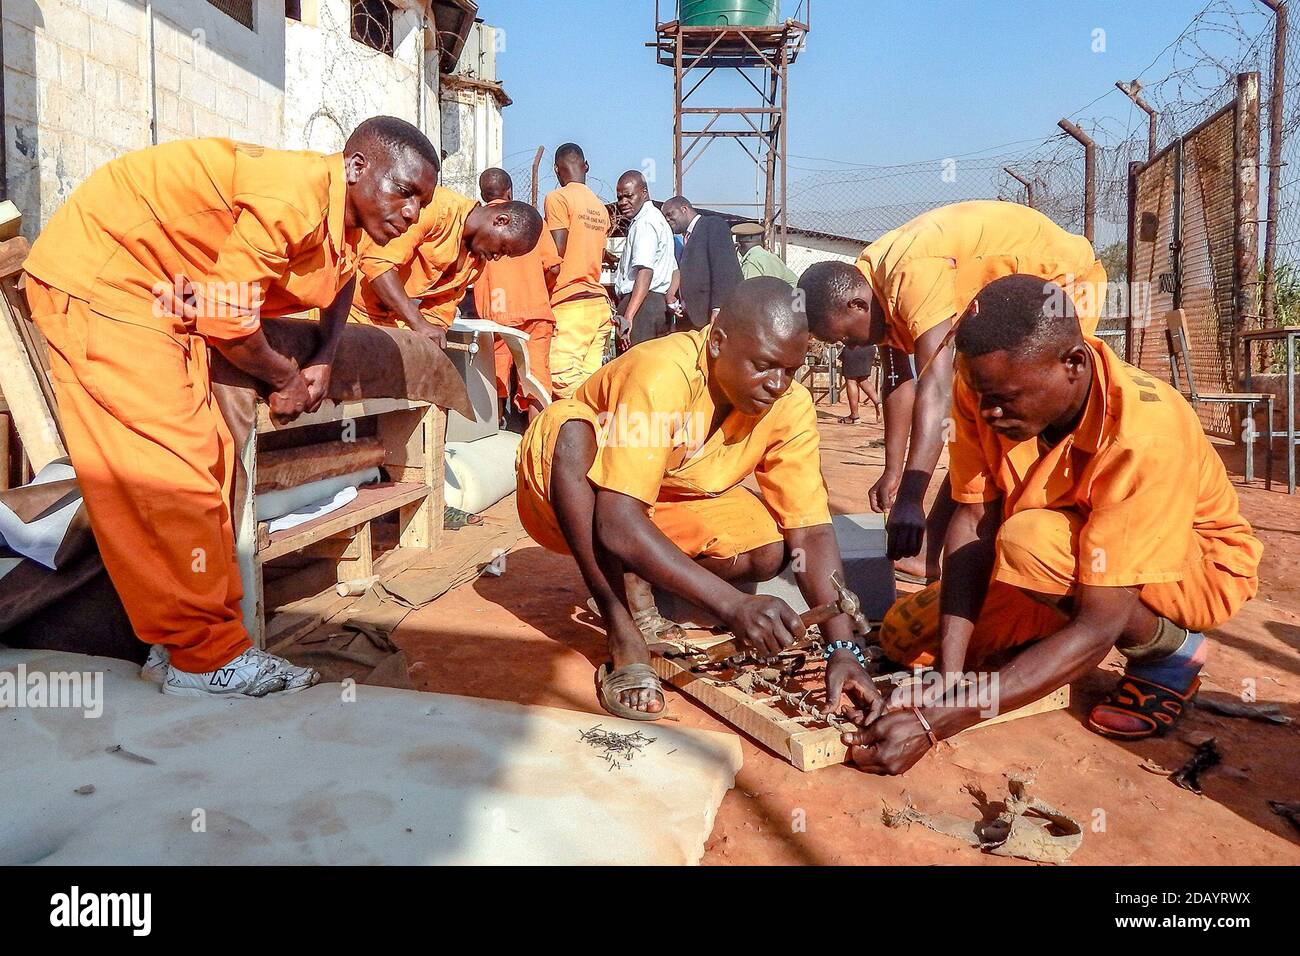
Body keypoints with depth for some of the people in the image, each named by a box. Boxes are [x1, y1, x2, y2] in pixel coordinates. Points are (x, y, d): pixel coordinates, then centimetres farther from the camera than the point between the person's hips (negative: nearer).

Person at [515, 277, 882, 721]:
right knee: (574, 432, -38)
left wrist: (843, 647, -32)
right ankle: (624, 637, -26)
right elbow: (617, 524, -42)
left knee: (768, 548, -22)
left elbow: (811, 532, -19)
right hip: (564, 487, -4)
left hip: (667, 503, 4)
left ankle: (632, 582, 3)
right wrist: (731, 603, -50)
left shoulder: (790, 406, -18)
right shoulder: (662, 374, -35)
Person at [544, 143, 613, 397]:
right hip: (599, 302, 8)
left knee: (564, 382, -10)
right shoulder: (600, 207, 18)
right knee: (589, 382, 7)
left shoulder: (558, 198, -4)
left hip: (570, 303, -8)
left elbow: (557, 255, -10)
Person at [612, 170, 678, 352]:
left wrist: (628, 316, -31)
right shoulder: (657, 219, 25)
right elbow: (674, 270, 28)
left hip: (640, 305, -10)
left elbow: (645, 271, -24)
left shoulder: (645, 223, -9)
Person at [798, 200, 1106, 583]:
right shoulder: (873, 282, -6)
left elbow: (935, 386, -41)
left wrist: (910, 498, -45)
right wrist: (892, 473, 0)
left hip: (1064, 276, -9)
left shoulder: (913, 274, -35)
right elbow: (898, 380, -1)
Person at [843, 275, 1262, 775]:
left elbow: (1098, 626, -38)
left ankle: (1170, 650, -8)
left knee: (1029, 542, -36)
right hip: (1072, 557, 5)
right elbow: (973, 519, -20)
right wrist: (949, 679, -31)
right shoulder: (987, 390, -21)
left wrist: (936, 721, -44)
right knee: (905, 635, -5)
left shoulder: (1146, 433, -37)